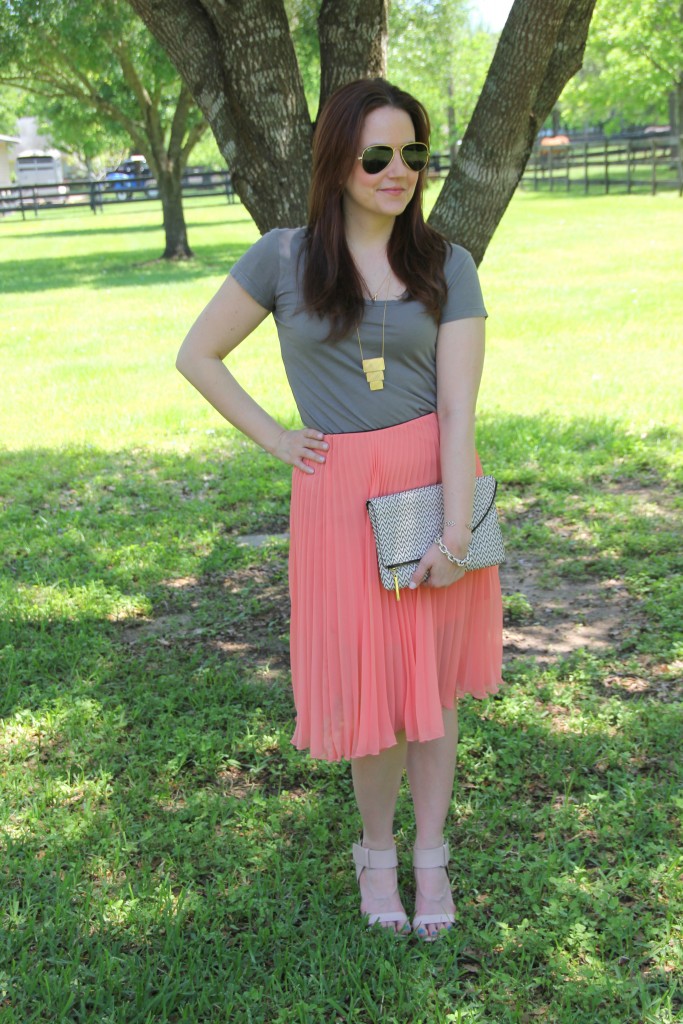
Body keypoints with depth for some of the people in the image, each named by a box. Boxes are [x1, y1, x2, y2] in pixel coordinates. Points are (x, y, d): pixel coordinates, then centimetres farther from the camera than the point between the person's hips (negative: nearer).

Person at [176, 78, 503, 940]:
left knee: (434, 679, 10)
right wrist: (273, 439, 1)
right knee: (368, 686, 5)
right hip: (339, 495, -1)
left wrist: (455, 529, -14)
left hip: (433, 484, 1)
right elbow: (197, 356, 8)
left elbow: (458, 408, -7)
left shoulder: (447, 268, 1)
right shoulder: (283, 259, 0)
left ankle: (430, 855, 29)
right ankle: (376, 851, 29)